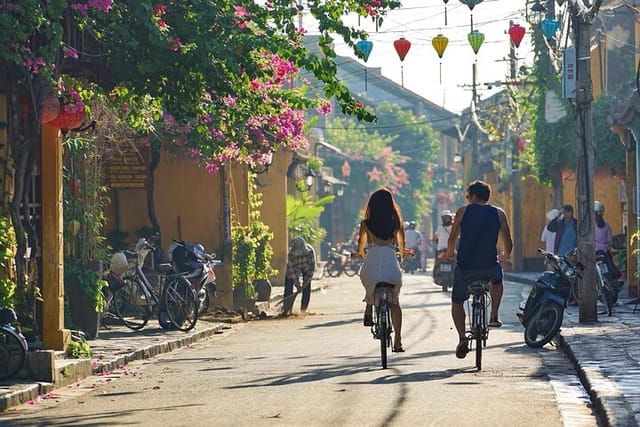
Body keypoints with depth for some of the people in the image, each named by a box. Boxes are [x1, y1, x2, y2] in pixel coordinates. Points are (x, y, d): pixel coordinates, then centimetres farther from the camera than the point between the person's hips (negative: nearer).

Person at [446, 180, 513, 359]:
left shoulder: (463, 211, 4)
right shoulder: (498, 213, 7)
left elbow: (452, 239, 10)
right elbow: (508, 244, 7)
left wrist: (450, 253, 32)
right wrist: (505, 256, 30)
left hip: (465, 266, -1)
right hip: (489, 266, 1)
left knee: (457, 302, 18)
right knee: (497, 280, 38)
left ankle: (462, 338, -1)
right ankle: (494, 316, 24)